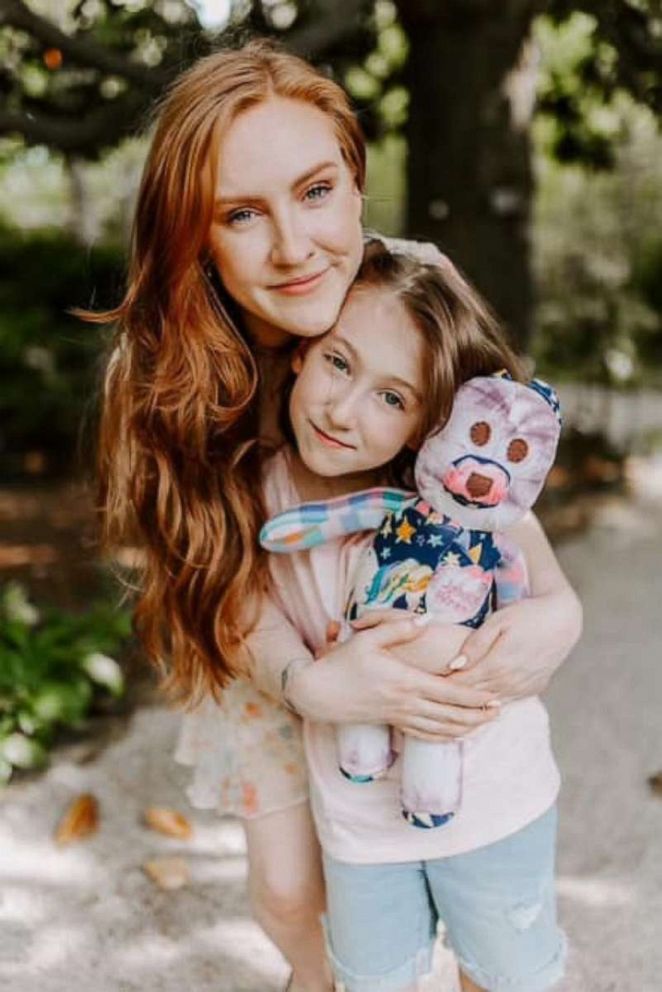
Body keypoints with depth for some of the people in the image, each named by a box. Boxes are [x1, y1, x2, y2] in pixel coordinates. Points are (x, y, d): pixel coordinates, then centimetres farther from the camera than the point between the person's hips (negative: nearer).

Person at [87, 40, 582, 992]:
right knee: (289, 887, 13)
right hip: (264, 663, -1)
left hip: (421, 643, 1)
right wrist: (315, 683, -41)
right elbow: (223, 576, -23)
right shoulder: (161, 374, -29)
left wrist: (556, 603, -34)